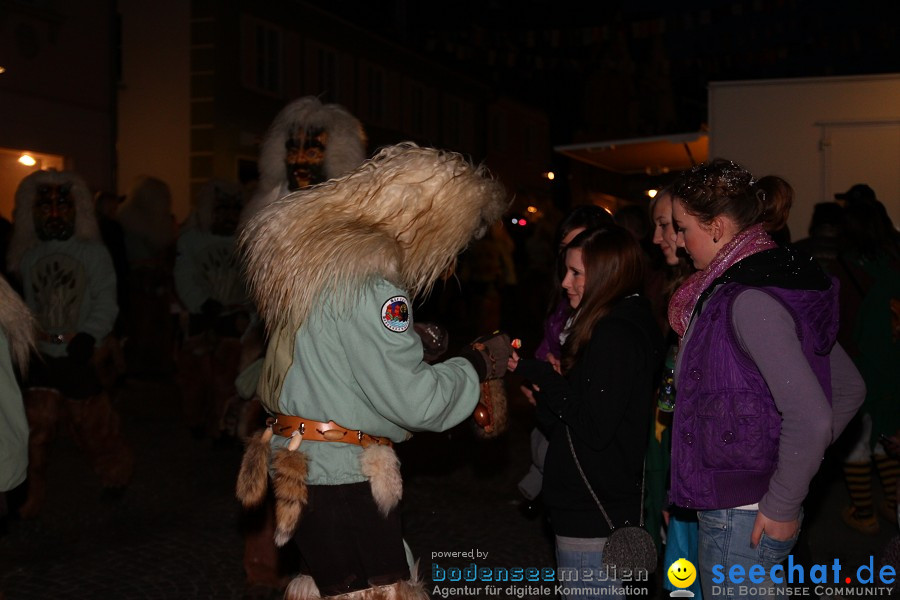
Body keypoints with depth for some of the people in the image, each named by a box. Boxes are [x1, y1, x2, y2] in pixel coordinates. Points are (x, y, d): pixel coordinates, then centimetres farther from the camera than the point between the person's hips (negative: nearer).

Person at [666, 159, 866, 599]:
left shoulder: (750, 301, -21)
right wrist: (794, 466, 11)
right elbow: (850, 388, 13)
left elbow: (811, 419, -29)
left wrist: (782, 507, -18)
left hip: (743, 516, -9)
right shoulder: (776, 280, 8)